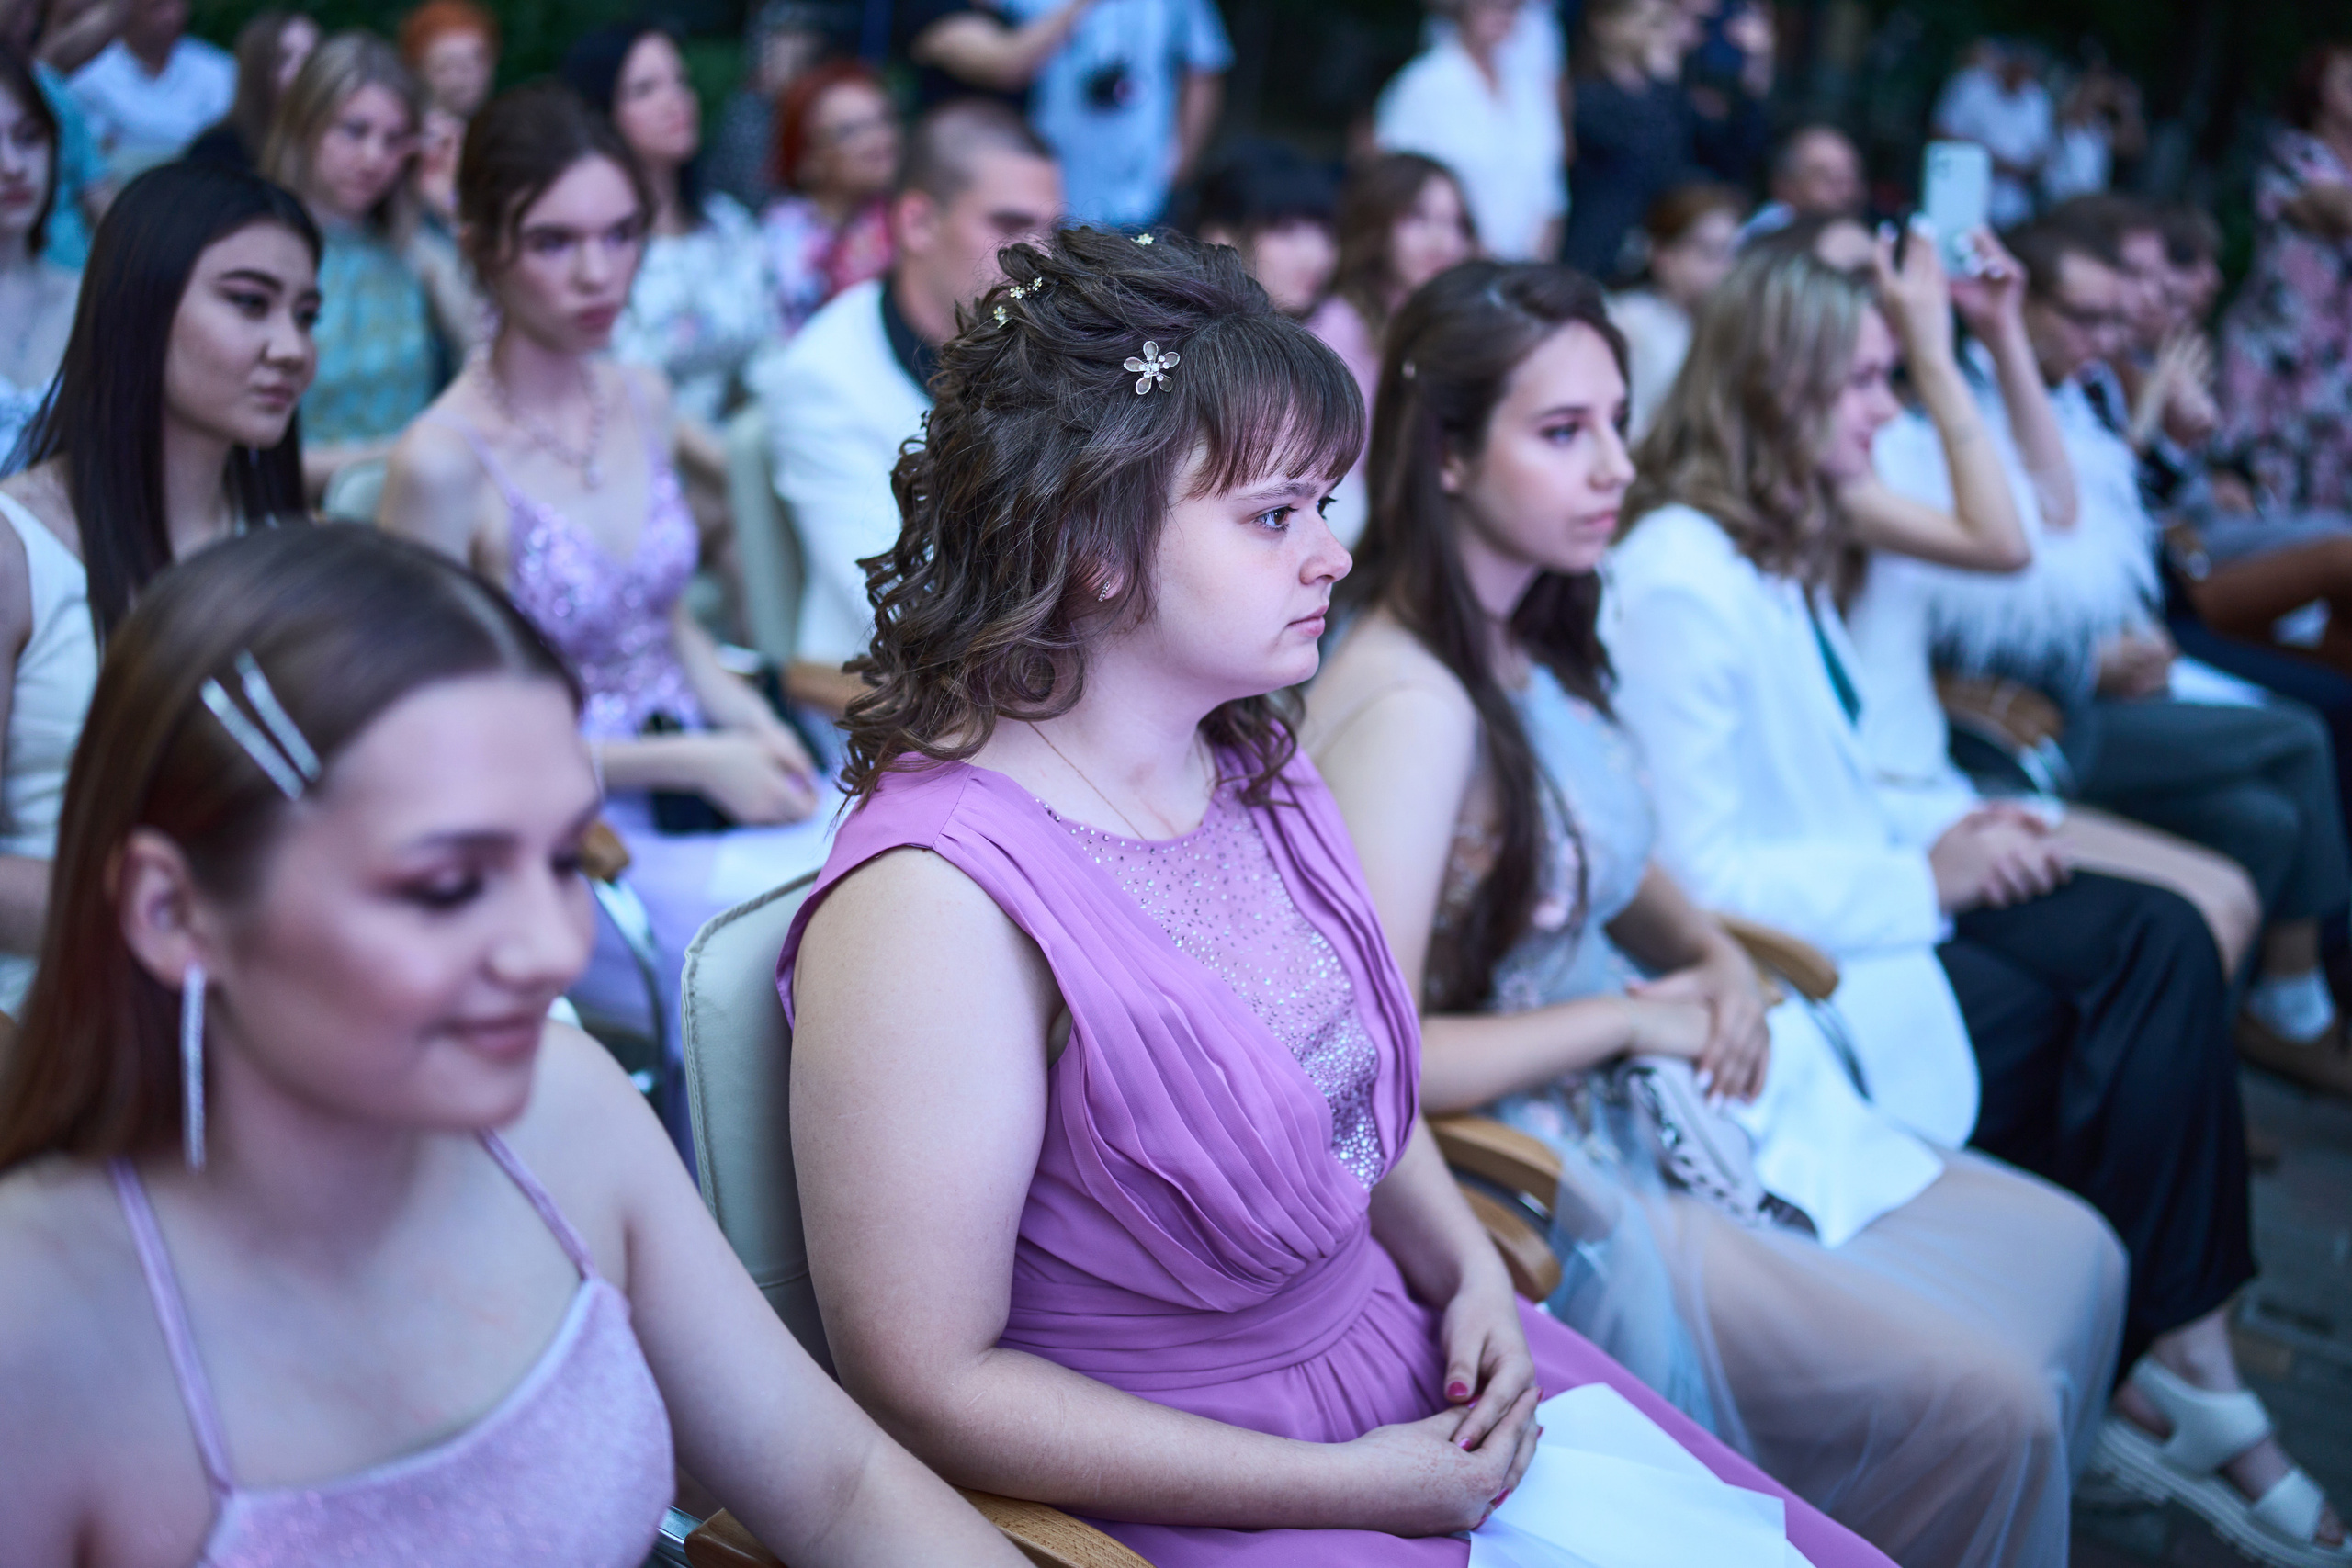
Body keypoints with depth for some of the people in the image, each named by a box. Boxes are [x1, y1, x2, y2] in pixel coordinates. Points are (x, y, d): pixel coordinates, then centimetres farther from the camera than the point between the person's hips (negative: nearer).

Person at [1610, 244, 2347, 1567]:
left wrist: (1946, 834, 0)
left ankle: (2177, 1355, -8)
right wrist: (1925, 875, -17)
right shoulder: (1680, 581, -18)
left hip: (1856, 902, 9)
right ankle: (2171, 1359, 3)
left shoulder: (1787, 551, 12)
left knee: (2159, 938, -9)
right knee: (2116, 1011, -14)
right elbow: (1696, 881, -22)